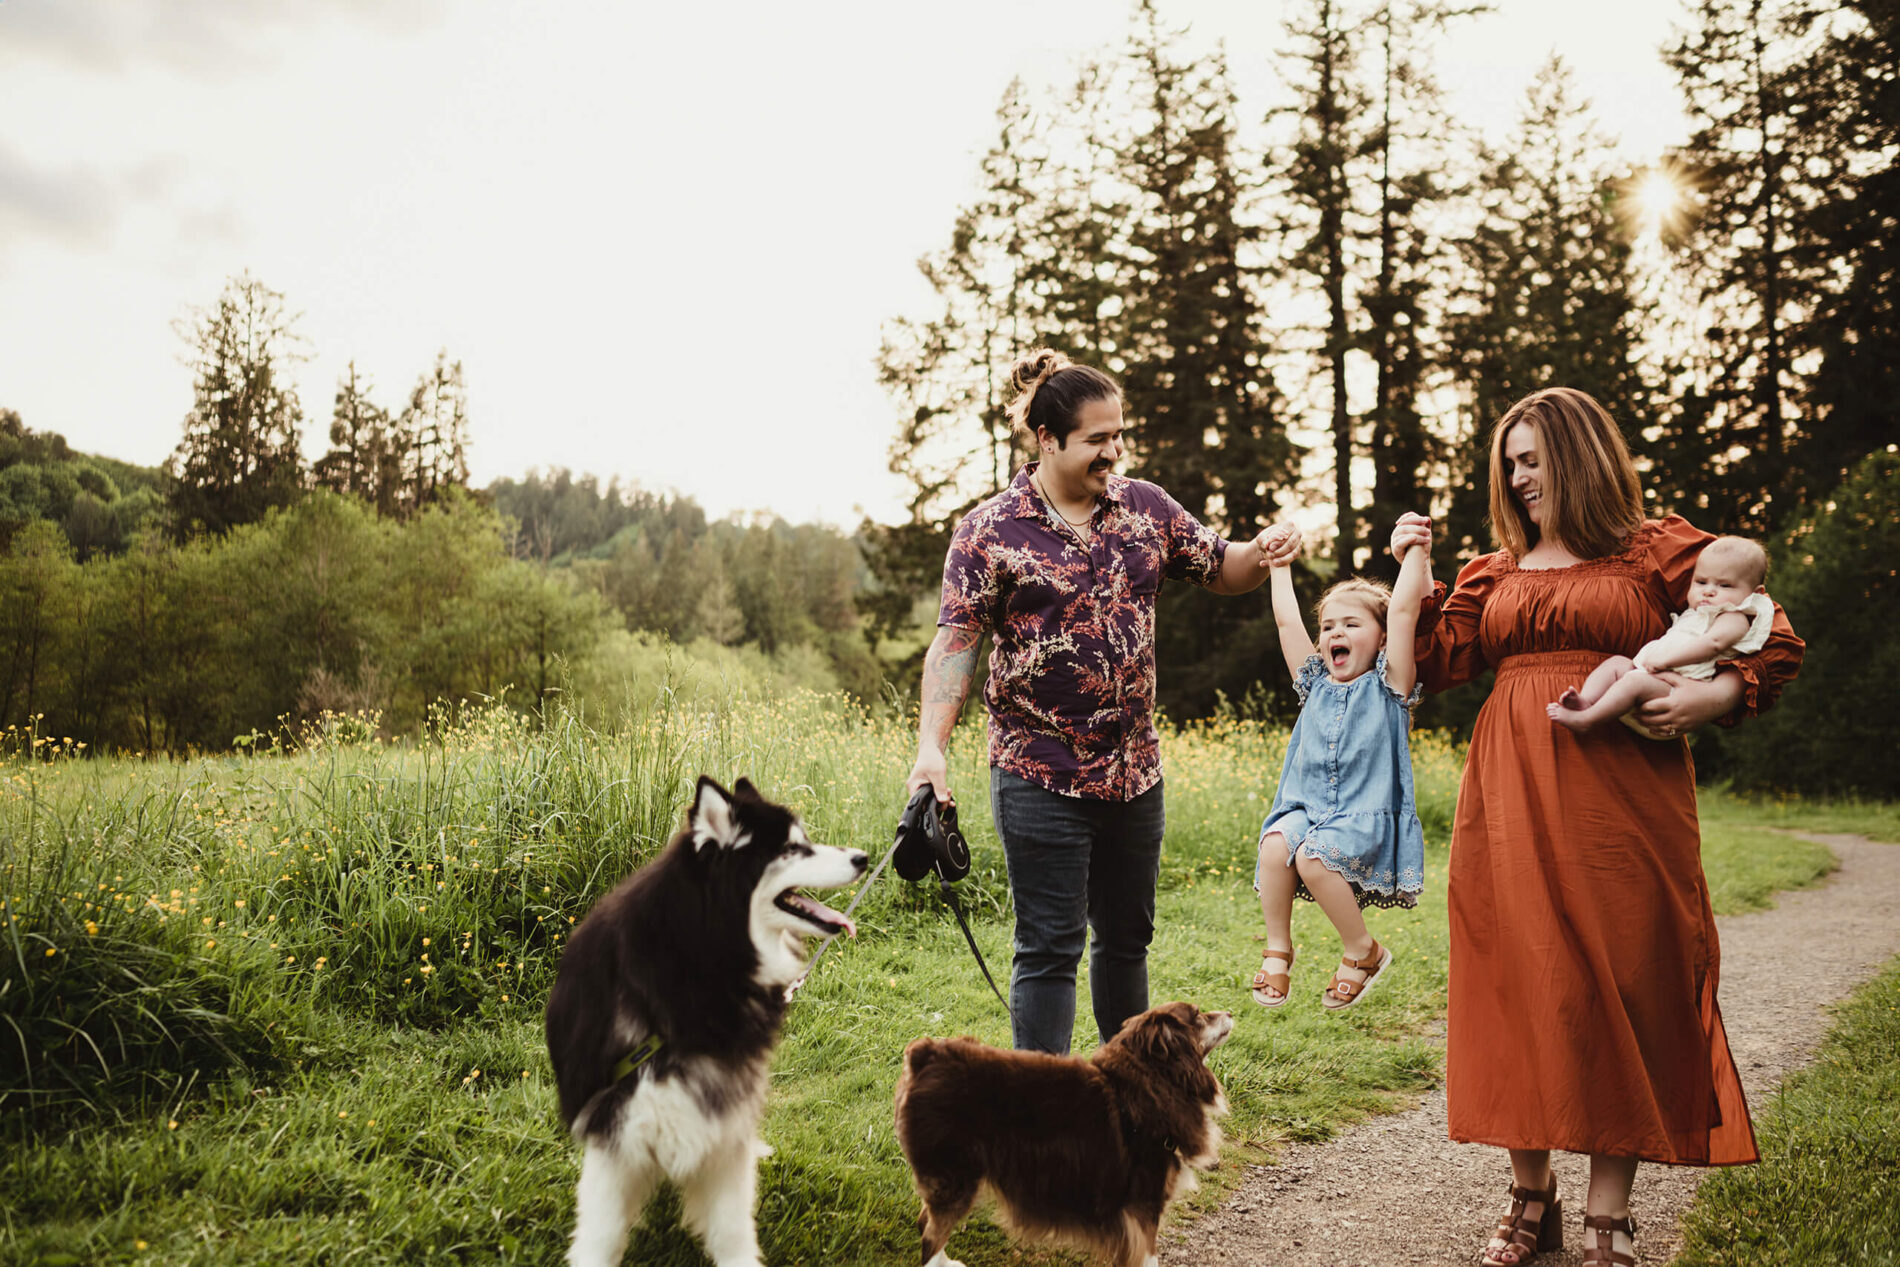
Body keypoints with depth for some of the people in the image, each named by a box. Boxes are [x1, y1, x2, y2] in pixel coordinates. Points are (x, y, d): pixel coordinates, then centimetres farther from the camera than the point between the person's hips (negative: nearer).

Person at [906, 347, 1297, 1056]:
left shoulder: (1146, 507, 6)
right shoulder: (990, 531, -8)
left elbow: (1223, 572, 13)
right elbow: (955, 643, -13)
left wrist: (1261, 554, -11)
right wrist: (931, 746, -25)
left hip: (1135, 769, 5)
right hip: (1040, 774, -5)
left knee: (1126, 934, 17)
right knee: (1051, 945, -2)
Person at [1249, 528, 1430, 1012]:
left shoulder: (1387, 686, 4)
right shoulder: (1316, 684, 17)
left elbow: (1403, 610, -6)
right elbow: (1286, 620, 17)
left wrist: (1414, 550, -4)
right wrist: (1279, 561, 23)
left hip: (1365, 813, -4)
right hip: (1306, 804, 5)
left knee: (1313, 856, -31)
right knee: (1275, 845, -27)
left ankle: (1363, 951, -8)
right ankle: (1277, 948, -10)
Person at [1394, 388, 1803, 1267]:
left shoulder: (1659, 551, 5)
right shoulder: (1496, 571, 17)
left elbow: (1777, 644, 5)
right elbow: (1434, 664, 11)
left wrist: (1711, 697, -11)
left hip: (1621, 796, -4)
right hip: (1510, 798, 4)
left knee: (1620, 988, -2)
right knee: (1518, 985, 4)